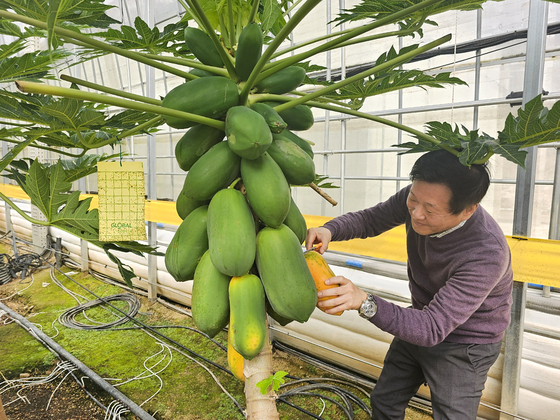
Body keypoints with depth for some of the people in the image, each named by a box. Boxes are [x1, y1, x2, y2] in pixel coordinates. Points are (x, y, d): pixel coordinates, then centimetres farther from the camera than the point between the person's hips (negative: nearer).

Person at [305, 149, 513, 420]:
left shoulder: (488, 253, -37)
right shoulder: (419, 197, -20)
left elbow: (432, 329, -38)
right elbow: (369, 219, -5)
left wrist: (365, 302, -51)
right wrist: (329, 230, -26)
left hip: (463, 344, -6)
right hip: (420, 319, 6)